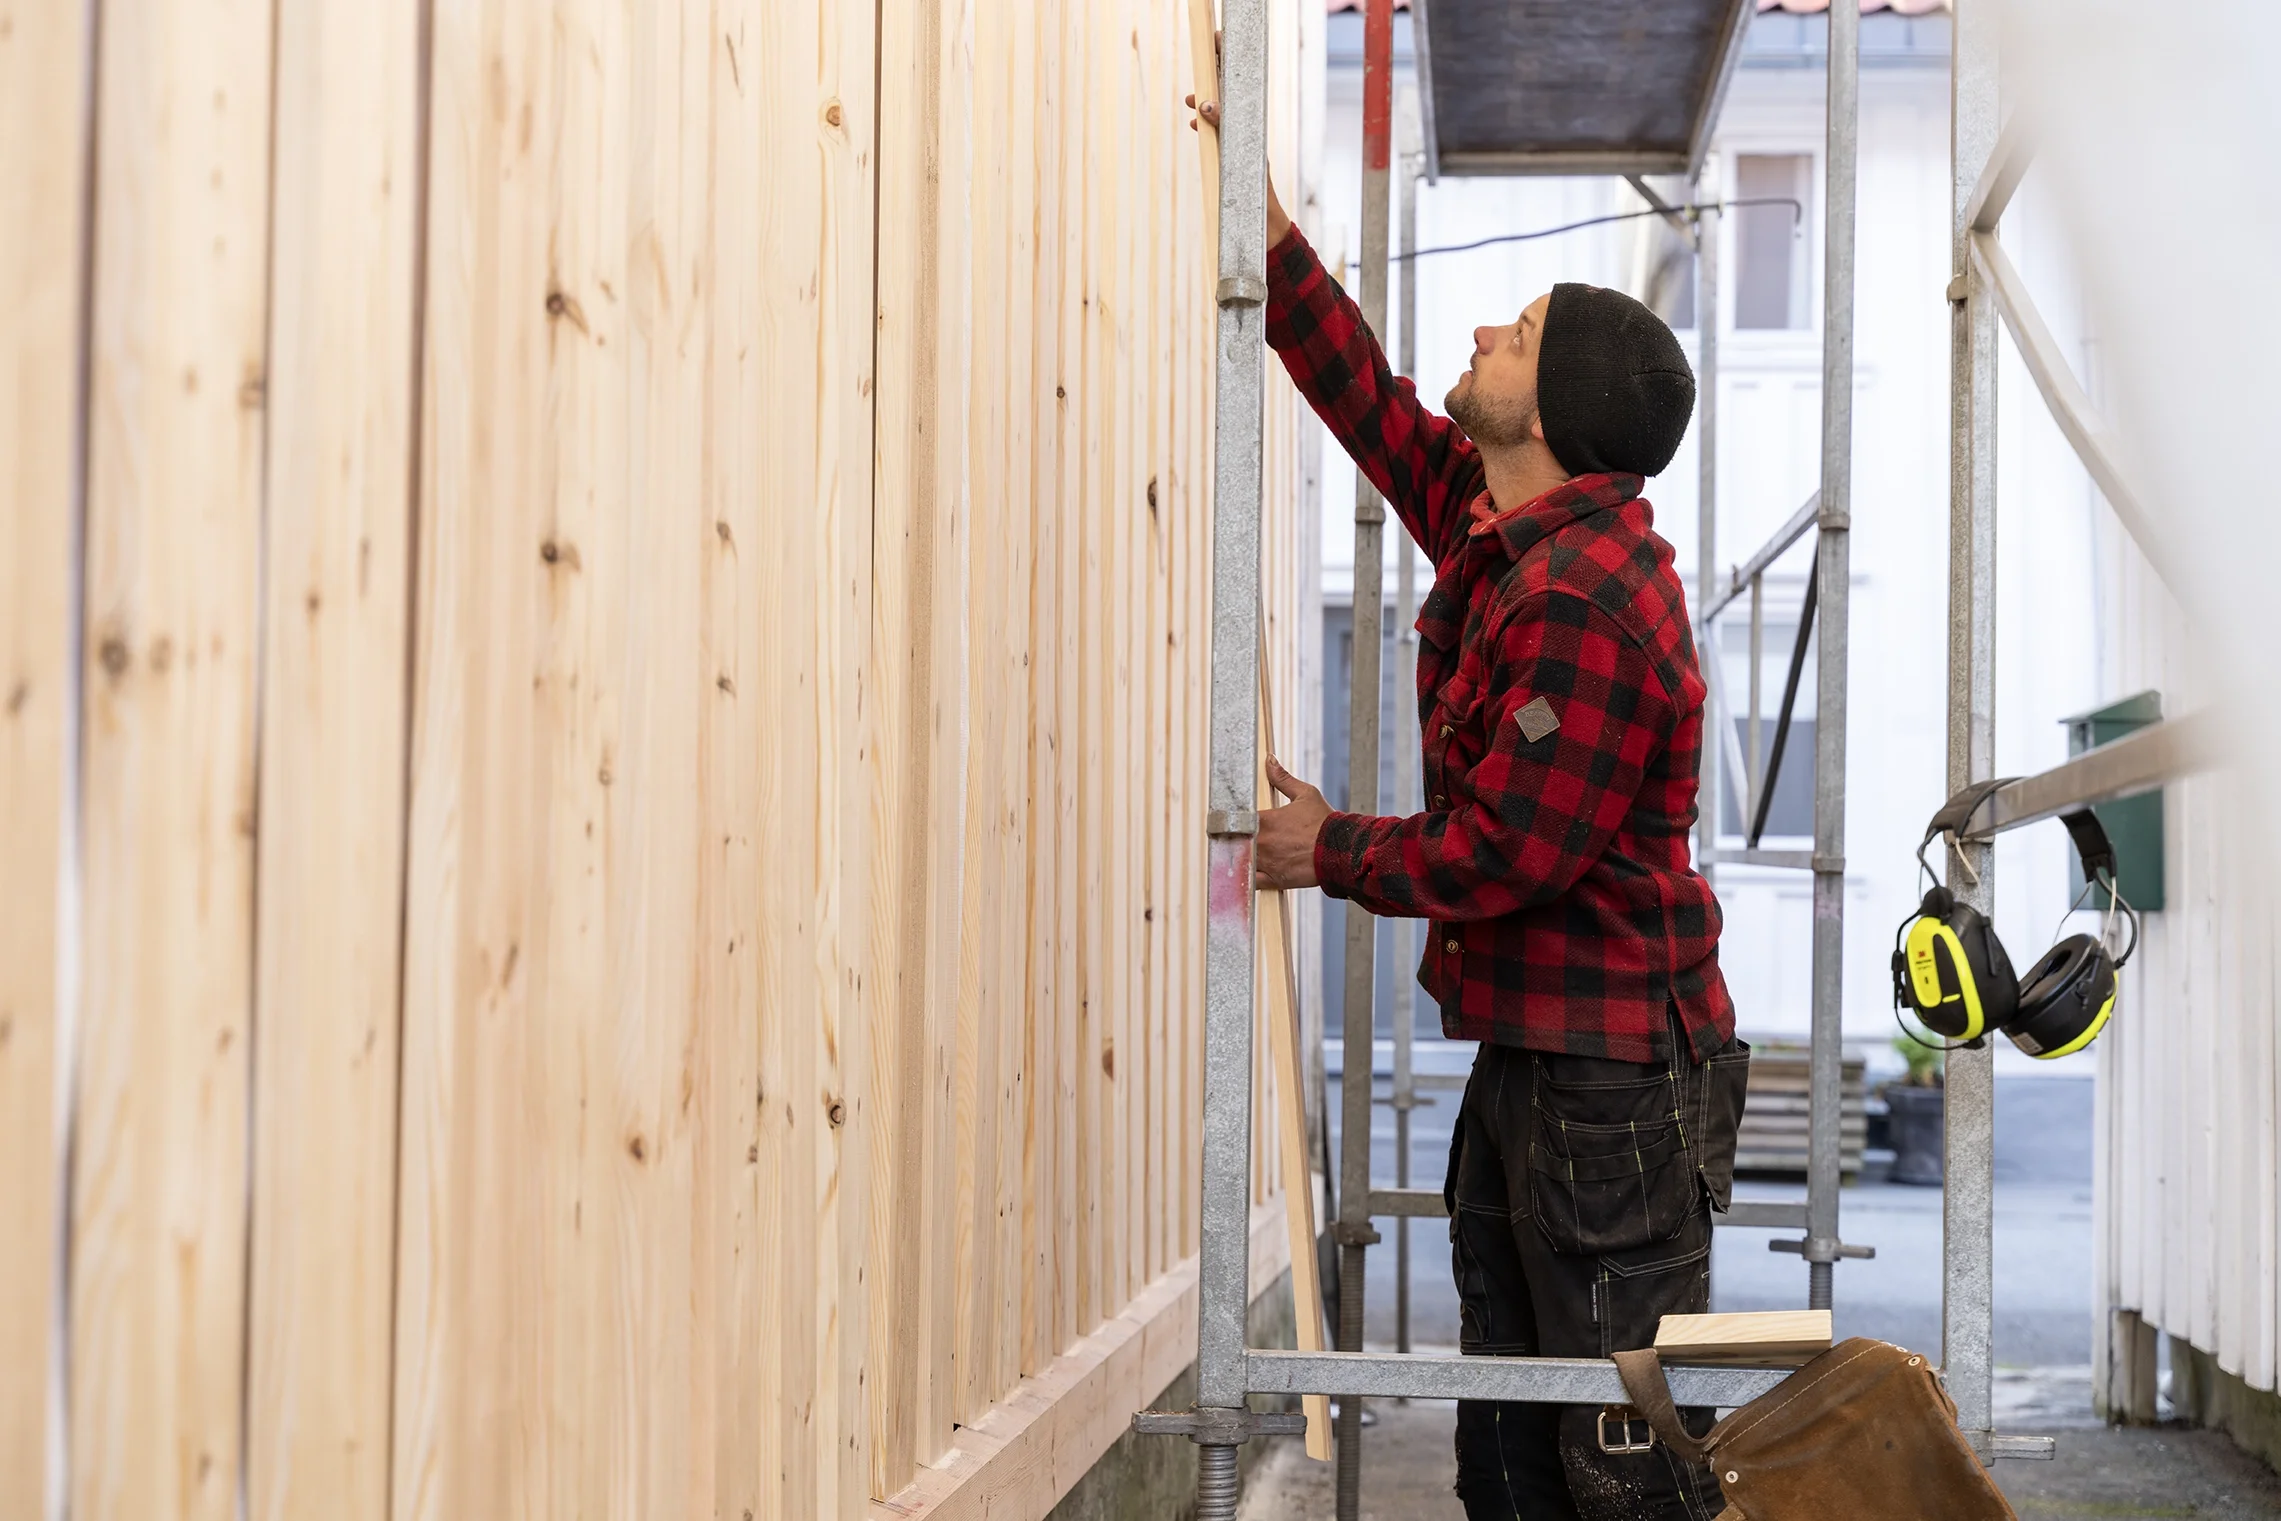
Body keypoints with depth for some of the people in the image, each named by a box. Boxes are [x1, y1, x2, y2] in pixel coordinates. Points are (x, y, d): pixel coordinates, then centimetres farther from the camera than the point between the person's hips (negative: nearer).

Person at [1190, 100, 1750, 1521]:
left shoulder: (1586, 606, -23)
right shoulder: (1496, 526, 7)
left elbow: (1500, 854, -22)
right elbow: (1371, 400, 21)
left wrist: (1331, 851, -6)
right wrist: (1271, 231, 19)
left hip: (1612, 1083, -10)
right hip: (1527, 1058, 10)